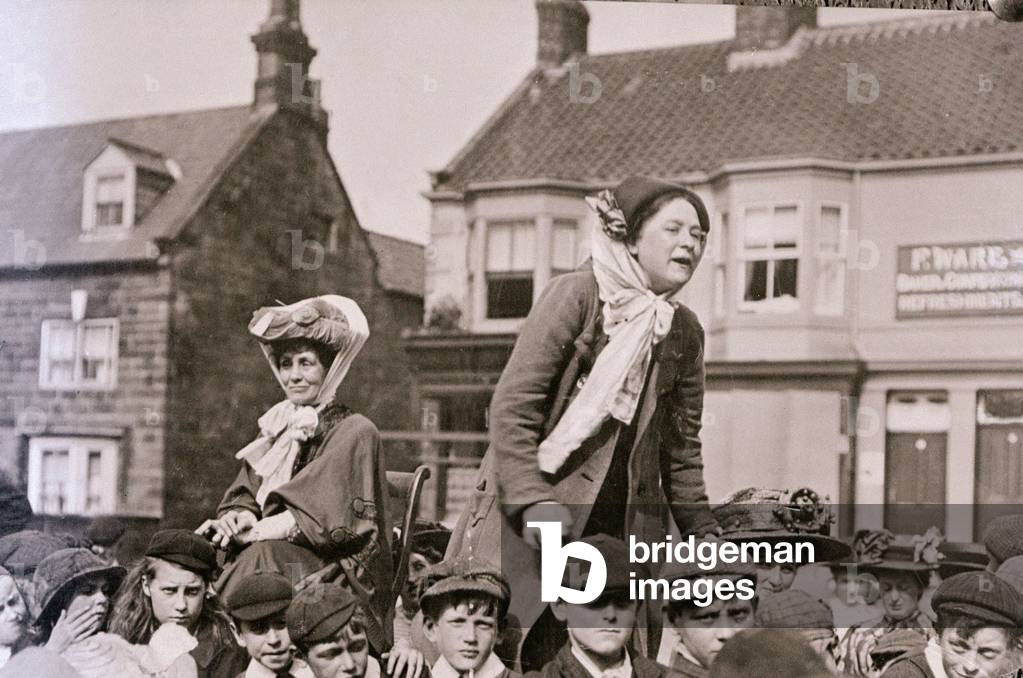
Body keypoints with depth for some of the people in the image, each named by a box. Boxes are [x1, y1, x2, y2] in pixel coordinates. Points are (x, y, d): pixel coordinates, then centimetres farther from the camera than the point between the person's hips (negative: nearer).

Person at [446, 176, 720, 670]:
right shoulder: (577, 294, -8)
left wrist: (703, 533, 11)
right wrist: (532, 501, -19)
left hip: (625, 524, 5)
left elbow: (680, 445, 17)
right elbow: (512, 406, -12)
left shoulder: (685, 332, 10)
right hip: (530, 519, -5)